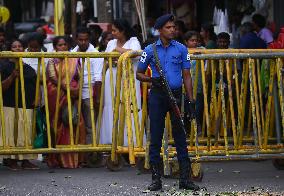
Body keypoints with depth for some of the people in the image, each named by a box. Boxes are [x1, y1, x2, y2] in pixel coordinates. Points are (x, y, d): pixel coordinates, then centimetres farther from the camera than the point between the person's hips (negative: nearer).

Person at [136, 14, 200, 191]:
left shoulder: (181, 49, 6)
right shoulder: (150, 50, 4)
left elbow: (186, 76, 7)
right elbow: (139, 74, 10)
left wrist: (191, 100, 0)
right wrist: (152, 79, -11)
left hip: (176, 95, 0)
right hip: (157, 96, 0)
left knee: (180, 136, 0)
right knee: (155, 137, 1)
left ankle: (185, 178, 2)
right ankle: (156, 179, 6)